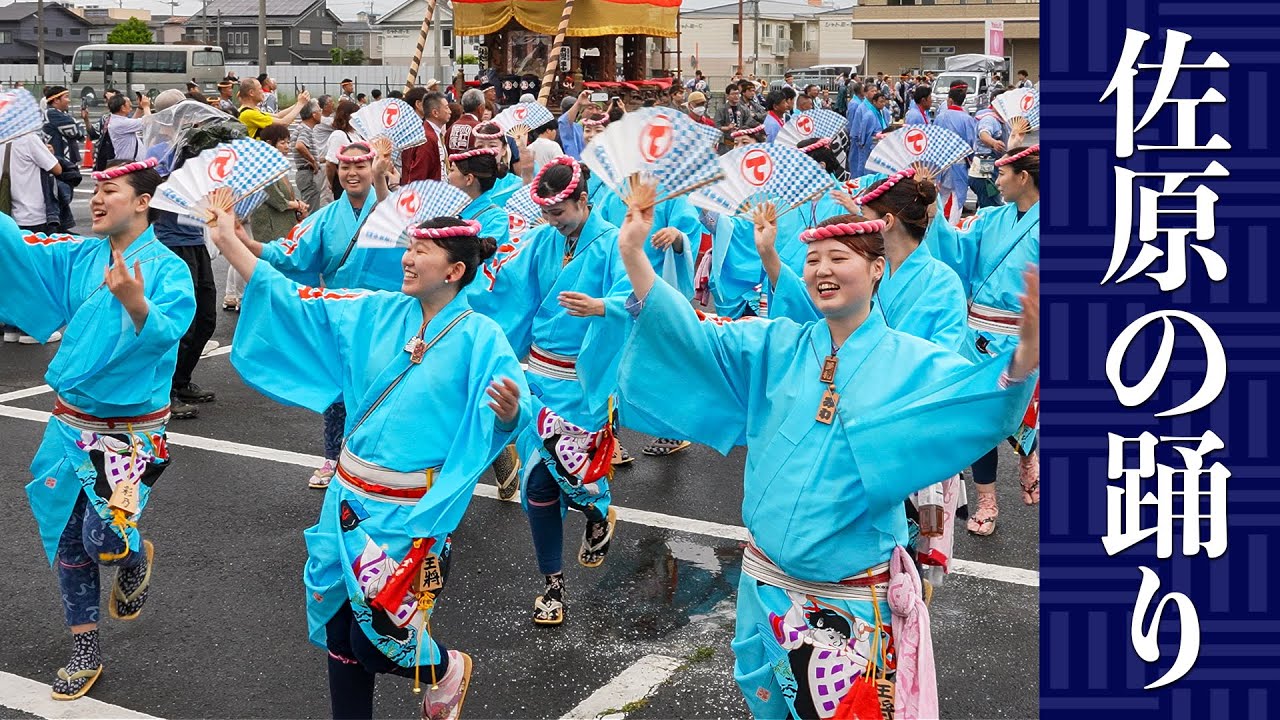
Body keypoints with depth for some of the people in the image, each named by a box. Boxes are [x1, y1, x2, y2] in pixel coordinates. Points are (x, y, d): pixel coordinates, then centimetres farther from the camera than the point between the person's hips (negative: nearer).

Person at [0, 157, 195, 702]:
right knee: (67, 541, 10)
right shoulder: (78, 257, 4)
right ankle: (84, 654, 26)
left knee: (103, 539, -14)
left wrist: (133, 301, -47)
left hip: (131, 429, -5)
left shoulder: (167, 269, -12)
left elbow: (165, 334, -28)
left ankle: (136, 559, 24)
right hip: (71, 422, 5)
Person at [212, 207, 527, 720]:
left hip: (414, 513, -5)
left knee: (375, 642, 0)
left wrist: (510, 412, -47)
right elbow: (294, 300, 6)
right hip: (350, 495, 5)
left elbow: (508, 414, -23)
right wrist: (227, 239, 4)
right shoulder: (376, 312, 3)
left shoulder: (479, 337, -12)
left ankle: (446, 669, 32)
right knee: (339, 628, 12)